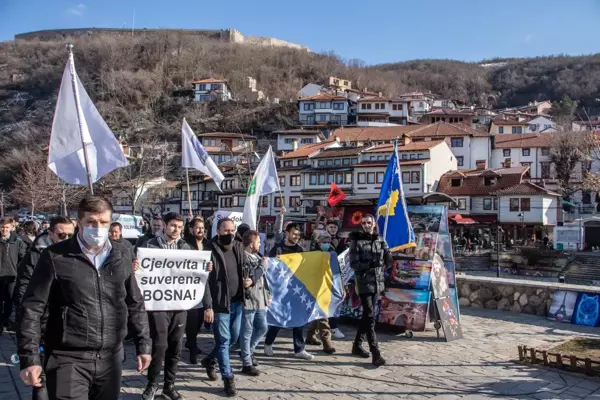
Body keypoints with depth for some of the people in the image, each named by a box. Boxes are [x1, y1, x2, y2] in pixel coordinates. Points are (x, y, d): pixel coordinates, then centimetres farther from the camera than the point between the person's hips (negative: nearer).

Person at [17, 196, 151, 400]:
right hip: (68, 360, -3)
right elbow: (32, 308, -5)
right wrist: (29, 357, -10)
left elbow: (135, 304, 12)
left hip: (110, 359, 4)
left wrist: (143, 344, 10)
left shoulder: (121, 257, 4)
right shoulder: (55, 257, -6)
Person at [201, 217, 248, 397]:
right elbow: (205, 281, -14)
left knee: (233, 338, 17)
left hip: (237, 302, 7)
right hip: (220, 303, -6)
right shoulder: (211, 251, -13)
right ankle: (228, 378, 14)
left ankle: (210, 360, 39)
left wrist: (249, 280, -2)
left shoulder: (239, 247, 6)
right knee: (223, 340, 2)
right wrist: (208, 306, -19)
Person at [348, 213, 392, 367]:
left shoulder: (380, 240, 8)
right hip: (364, 283, -5)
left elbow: (388, 261, 6)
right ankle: (376, 354, -10)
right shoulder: (357, 241, -6)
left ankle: (357, 345, 29)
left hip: (377, 282, 5)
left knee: (367, 315, 14)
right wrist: (370, 264, -26)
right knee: (370, 317, -10)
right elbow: (353, 264, -11)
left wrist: (387, 255, -16)